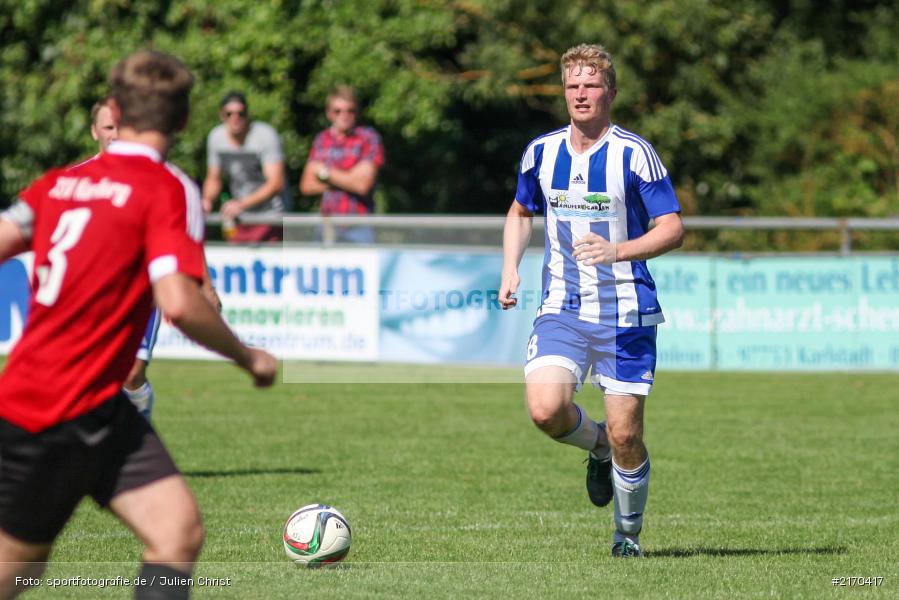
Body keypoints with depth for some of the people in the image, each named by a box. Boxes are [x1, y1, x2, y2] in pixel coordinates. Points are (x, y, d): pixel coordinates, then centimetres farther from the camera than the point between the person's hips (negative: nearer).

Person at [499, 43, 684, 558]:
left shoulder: (634, 154, -9)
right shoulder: (541, 152, 5)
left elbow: (674, 229, -12)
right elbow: (521, 212, 23)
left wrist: (617, 251, -28)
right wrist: (511, 267, 8)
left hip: (626, 313, -3)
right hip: (562, 309, 3)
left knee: (626, 435, -3)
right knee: (546, 409, -20)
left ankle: (629, 533, 22)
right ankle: (599, 447, 15)